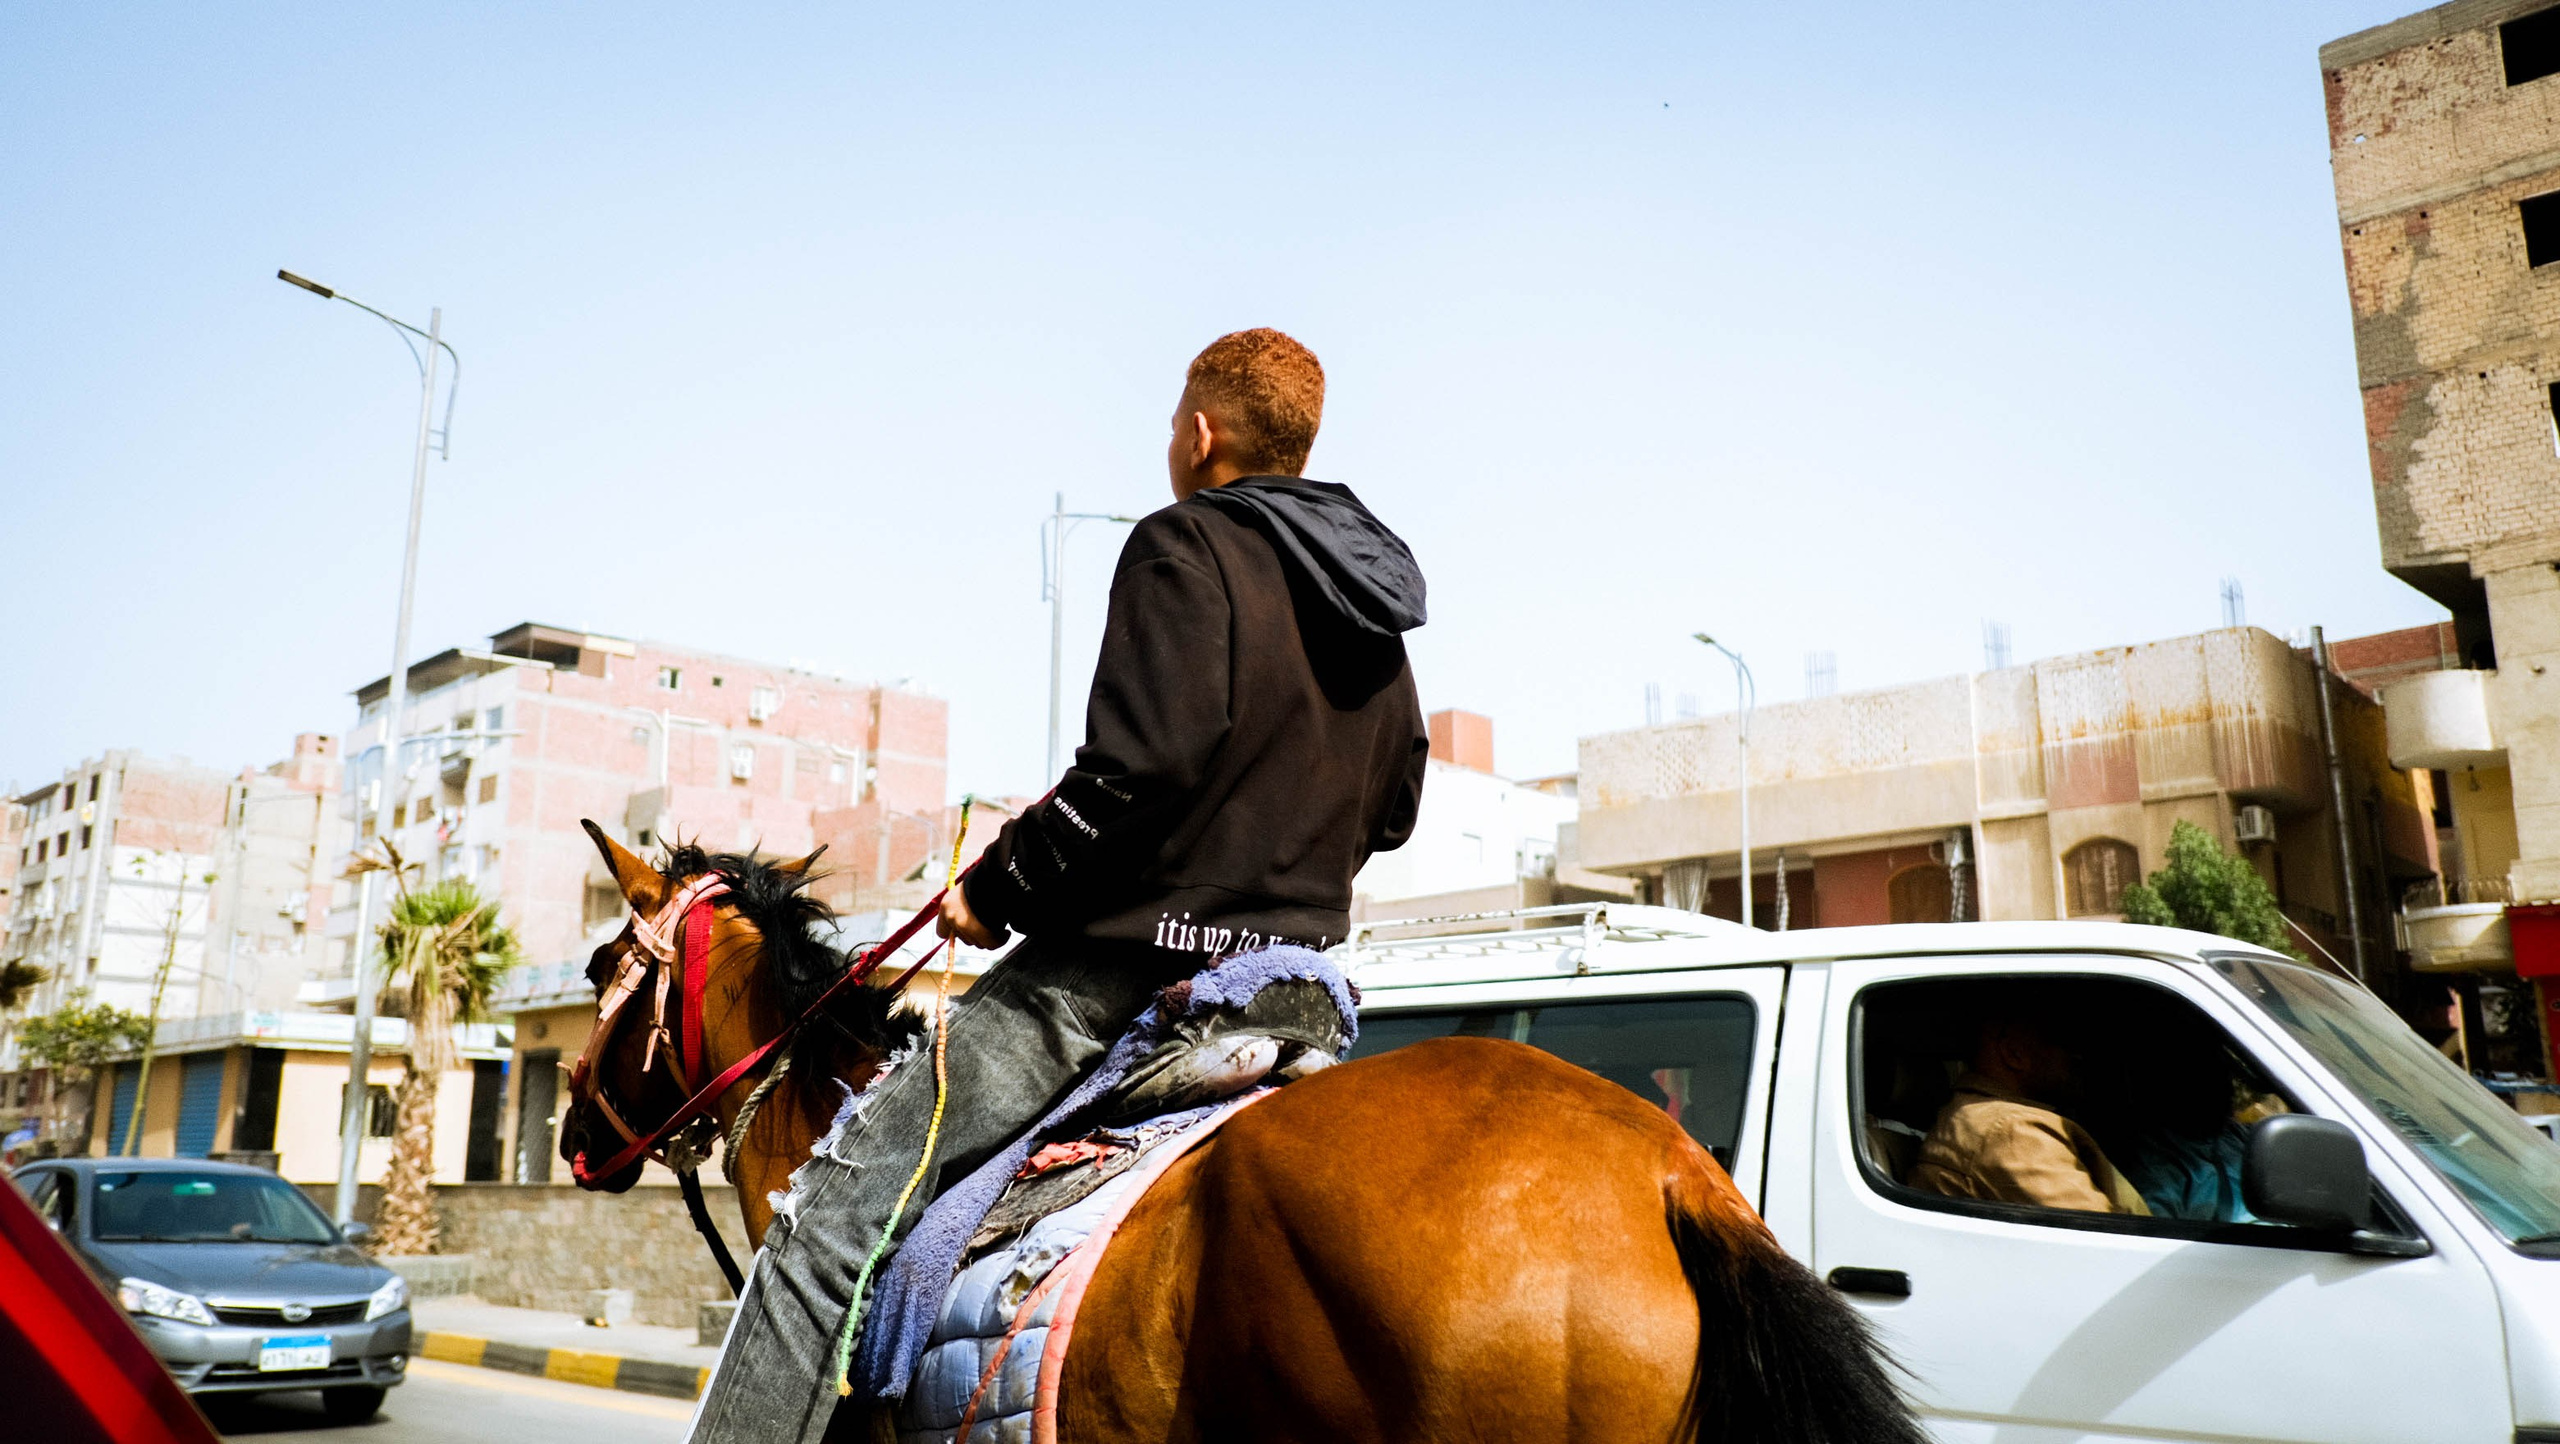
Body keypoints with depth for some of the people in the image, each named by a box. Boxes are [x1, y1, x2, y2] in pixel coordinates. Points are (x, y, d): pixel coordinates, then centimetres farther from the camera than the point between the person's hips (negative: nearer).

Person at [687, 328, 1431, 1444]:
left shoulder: (1186, 545, -9)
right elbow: (1391, 809, 19)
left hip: (1128, 961, -8)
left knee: (830, 1214, -6)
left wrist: (996, 891, -9)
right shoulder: (1374, 621, 16)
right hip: (1295, 962, 9)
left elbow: (1138, 767, -20)